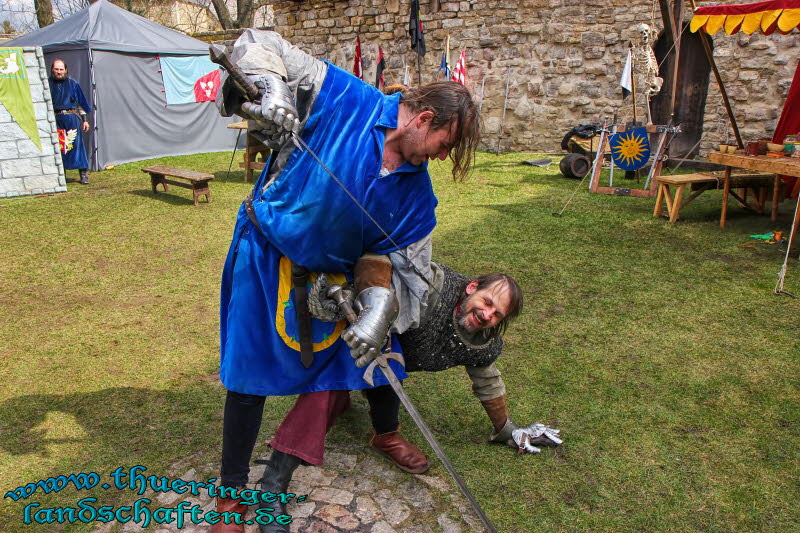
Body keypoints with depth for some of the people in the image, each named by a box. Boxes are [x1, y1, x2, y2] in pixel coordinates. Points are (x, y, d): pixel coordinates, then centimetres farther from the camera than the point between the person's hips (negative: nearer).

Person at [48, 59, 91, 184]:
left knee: (76, 145, -4)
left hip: (72, 118, -1)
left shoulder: (72, 83, 6)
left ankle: (83, 173, 0)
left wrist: (85, 119, 5)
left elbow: (81, 102, 9)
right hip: (55, 119, 2)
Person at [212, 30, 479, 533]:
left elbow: (400, 262, -5)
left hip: (333, 275, 5)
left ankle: (274, 487, 26)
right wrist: (270, 95, -30)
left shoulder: (418, 191, -4)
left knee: (337, 368, 6)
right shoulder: (343, 98, -17)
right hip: (266, 255, -4)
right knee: (250, 377, 3)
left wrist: (378, 314, -21)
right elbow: (258, 46, -10)